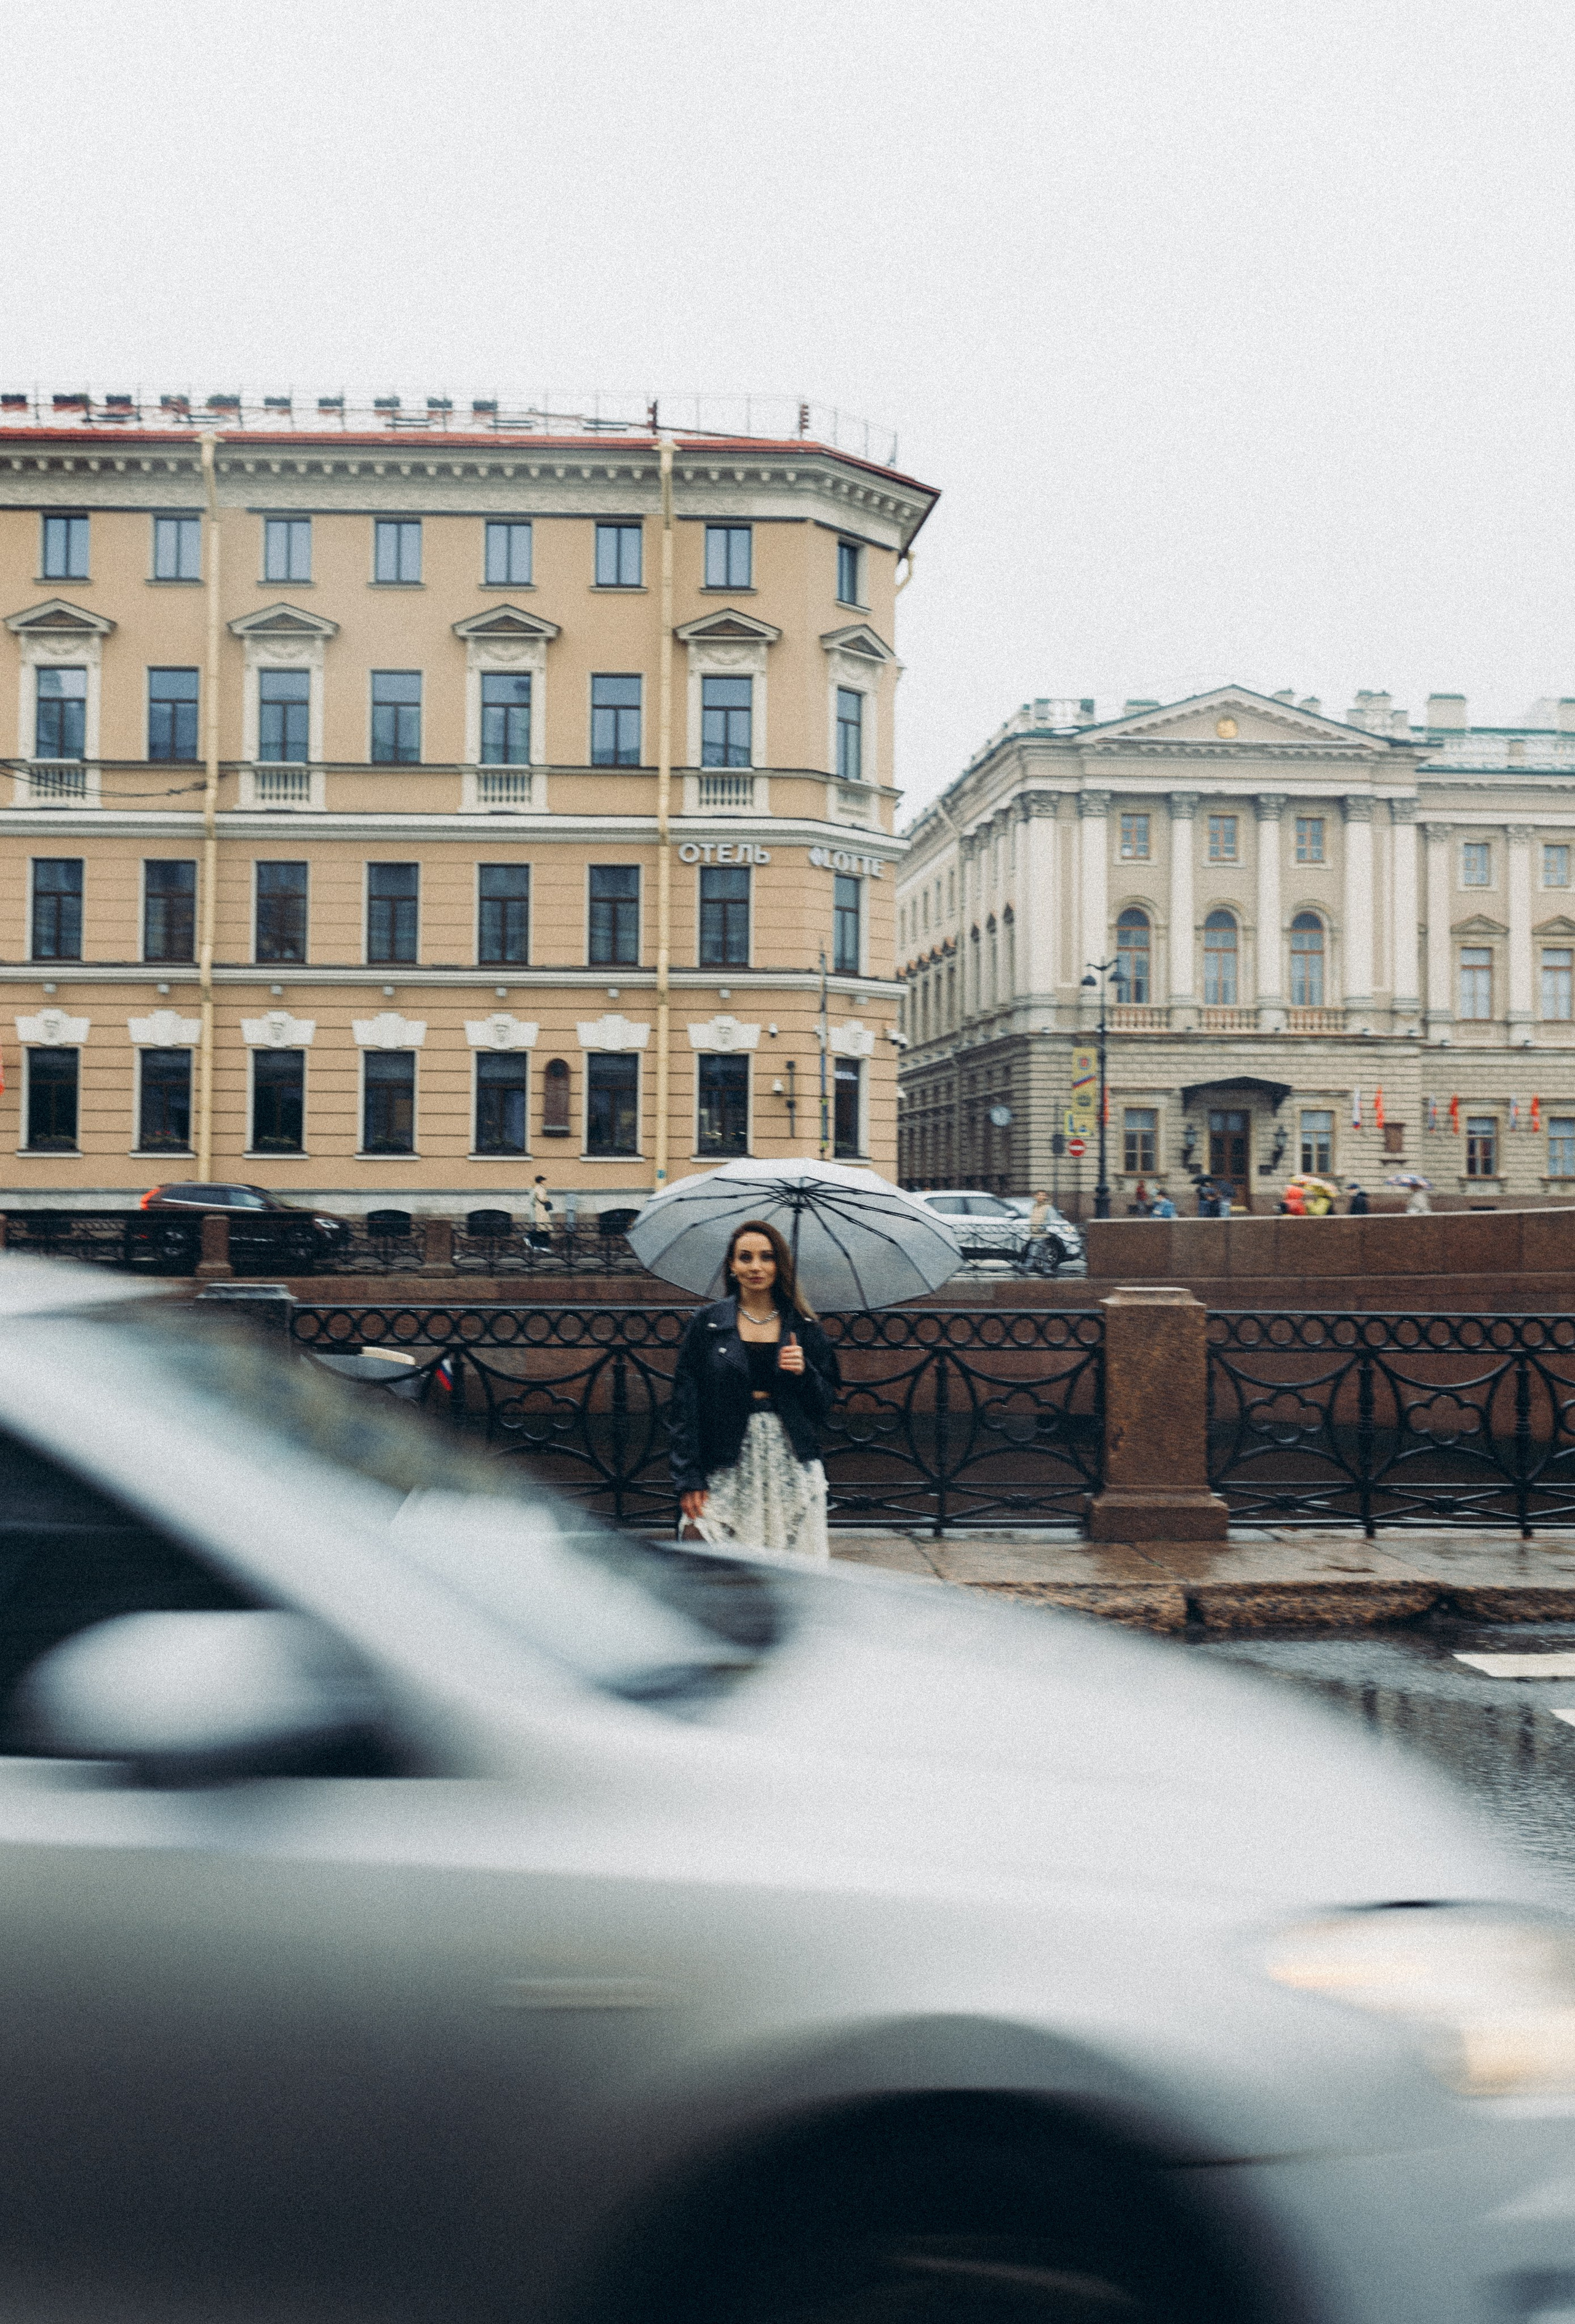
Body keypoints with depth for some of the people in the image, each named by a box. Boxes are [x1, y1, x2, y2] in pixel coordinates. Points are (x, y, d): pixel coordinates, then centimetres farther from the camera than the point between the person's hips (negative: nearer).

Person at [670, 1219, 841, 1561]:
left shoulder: (804, 1327, 9)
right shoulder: (708, 1323, 4)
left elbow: (827, 1401, 11)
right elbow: (685, 1407, 1)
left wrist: (804, 1372, -9)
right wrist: (690, 1479, -6)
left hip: (791, 1467, 1)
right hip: (729, 1469, -1)